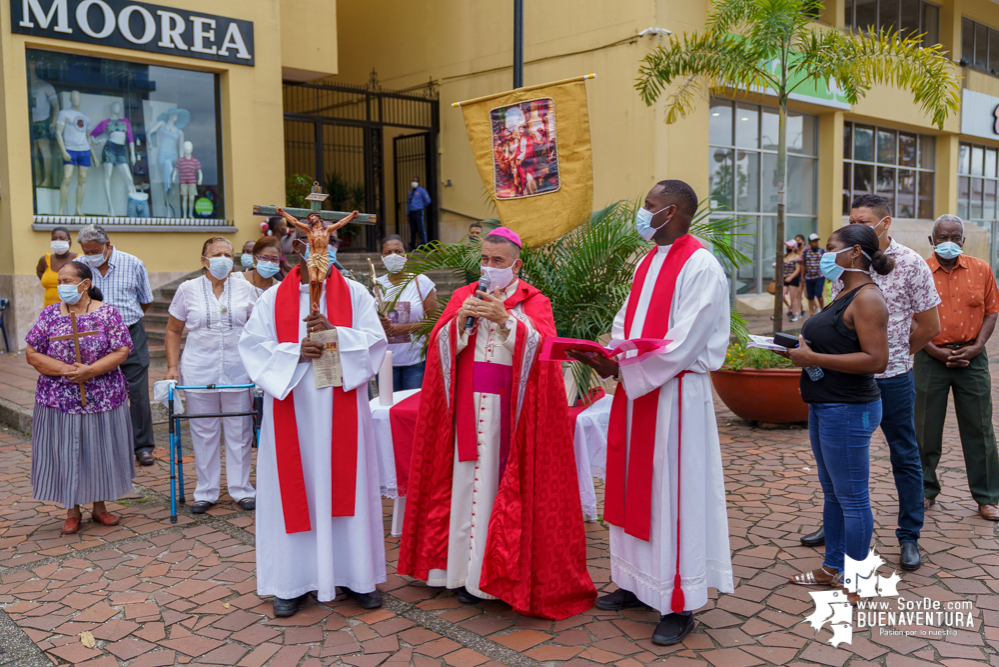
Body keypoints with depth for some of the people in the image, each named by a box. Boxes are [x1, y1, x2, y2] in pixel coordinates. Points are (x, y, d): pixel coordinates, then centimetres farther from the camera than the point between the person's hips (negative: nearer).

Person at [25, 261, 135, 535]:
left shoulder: (107, 312, -3)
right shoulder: (49, 314, 1)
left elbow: (122, 351, -8)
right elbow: (32, 355, -1)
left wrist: (90, 370, -21)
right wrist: (67, 370, -15)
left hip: (103, 397, -1)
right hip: (59, 399, 1)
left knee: (100, 451, 8)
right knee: (65, 454, 5)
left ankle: (100, 506, 25)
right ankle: (72, 511, 21)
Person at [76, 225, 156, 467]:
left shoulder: (133, 264, -3)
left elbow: (146, 301, 10)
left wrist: (123, 317, 9)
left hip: (131, 335, -1)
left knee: (138, 392, -1)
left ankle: (142, 446, 10)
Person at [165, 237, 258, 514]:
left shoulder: (245, 288, 4)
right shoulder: (188, 289, 3)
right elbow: (173, 330, 8)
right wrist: (172, 366, 0)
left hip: (238, 370, 0)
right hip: (199, 371, 0)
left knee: (239, 431, 6)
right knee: (204, 432, 8)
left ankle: (241, 489, 19)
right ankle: (206, 491, 20)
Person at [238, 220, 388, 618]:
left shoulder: (355, 294, 5)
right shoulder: (274, 298, 5)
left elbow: (374, 342, -2)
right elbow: (252, 345, 0)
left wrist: (334, 333, -17)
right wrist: (296, 352, -15)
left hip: (341, 412, 0)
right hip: (292, 411, 0)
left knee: (347, 487, 5)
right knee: (294, 490, 4)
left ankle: (355, 575, 18)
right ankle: (293, 581, 15)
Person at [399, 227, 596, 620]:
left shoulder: (534, 302, 5)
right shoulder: (464, 297, 13)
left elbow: (539, 346, -11)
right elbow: (441, 346, 3)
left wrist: (504, 319, -23)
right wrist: (462, 319, -14)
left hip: (511, 411, -2)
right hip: (469, 408, 2)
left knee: (511, 482, -4)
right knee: (471, 480, 0)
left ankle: (509, 569, 7)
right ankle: (470, 571, 9)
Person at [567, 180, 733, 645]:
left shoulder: (700, 267, -14)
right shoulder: (648, 262, 13)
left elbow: (682, 346, -20)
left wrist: (622, 367, -17)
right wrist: (609, 357, -4)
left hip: (676, 394, -8)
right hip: (635, 387, 9)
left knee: (673, 494, 0)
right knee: (634, 488, 14)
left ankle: (679, 604, 13)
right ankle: (639, 584, 29)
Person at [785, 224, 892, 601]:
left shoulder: (867, 298, -16)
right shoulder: (845, 295, 14)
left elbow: (876, 360, -24)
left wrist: (813, 358, -22)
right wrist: (802, 346, 7)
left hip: (849, 411, -10)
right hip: (825, 407, 10)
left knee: (852, 497, 0)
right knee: (832, 494, 18)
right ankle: (833, 568, 31)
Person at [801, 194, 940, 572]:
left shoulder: (910, 264, -8)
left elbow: (930, 326, -3)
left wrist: (891, 355, 4)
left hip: (892, 378, -4)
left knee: (904, 457, 7)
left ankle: (909, 537, 19)